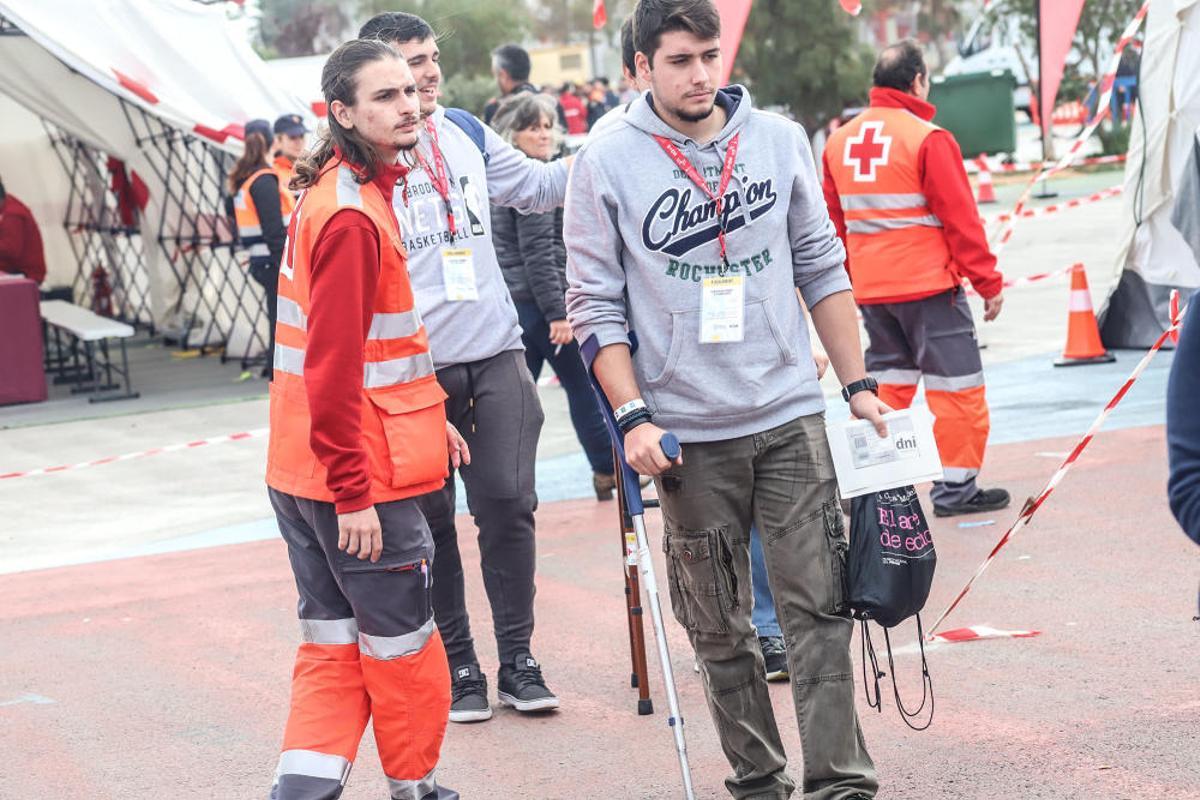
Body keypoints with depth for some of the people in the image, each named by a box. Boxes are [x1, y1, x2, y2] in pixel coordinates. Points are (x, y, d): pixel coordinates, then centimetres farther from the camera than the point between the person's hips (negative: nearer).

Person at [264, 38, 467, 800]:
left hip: (303, 473, 9)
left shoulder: (347, 195, 12)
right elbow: (335, 363, -23)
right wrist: (353, 493, -22)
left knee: (335, 643, 12)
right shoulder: (352, 216, -19)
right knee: (401, 641, 8)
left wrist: (429, 417, 22)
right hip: (360, 477, -9)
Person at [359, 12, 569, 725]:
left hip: (496, 356, 4)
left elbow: (536, 186, 21)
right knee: (433, 519, 3)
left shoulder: (466, 132, 9)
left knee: (508, 505, 1)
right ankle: (459, 665, 14)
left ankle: (518, 660, 11)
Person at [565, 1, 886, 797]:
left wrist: (859, 384, 7)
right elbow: (596, 306, -2)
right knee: (720, 628, 7)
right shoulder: (607, 163, -3)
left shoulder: (780, 140, 4)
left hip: (791, 416, 1)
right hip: (689, 433, -1)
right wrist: (634, 418, -10)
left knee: (819, 606, -4)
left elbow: (822, 269, 11)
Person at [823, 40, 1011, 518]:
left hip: (870, 289, 7)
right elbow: (960, 218, -12)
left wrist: (850, 281, 24)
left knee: (887, 382, 16)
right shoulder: (927, 139, -12)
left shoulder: (840, 141, 8)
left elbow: (835, 222, 14)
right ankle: (955, 487, 1)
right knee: (956, 385, 1)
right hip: (928, 284, -7)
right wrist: (988, 282, -7)